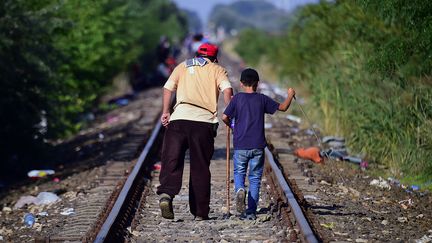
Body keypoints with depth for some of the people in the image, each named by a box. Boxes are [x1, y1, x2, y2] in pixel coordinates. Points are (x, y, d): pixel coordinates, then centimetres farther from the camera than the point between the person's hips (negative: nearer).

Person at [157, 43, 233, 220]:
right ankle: (200, 211, 5)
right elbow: (227, 90, -1)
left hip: (179, 118, 1)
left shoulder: (183, 66, 23)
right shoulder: (217, 70, 17)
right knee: (201, 167, 5)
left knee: (172, 161, -3)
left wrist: (165, 112, 15)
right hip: (205, 121, -1)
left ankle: (166, 193, -29)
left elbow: (168, 88, 11)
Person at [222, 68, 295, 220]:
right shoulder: (262, 99, 2)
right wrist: (290, 95, 27)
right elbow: (282, 108, 9)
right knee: (255, 178, 8)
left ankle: (240, 190, -19)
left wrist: (231, 125, 16)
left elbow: (225, 117, -6)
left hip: (240, 146, -1)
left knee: (239, 173, 14)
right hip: (258, 146, 1)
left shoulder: (237, 98, -2)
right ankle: (251, 211, 4)